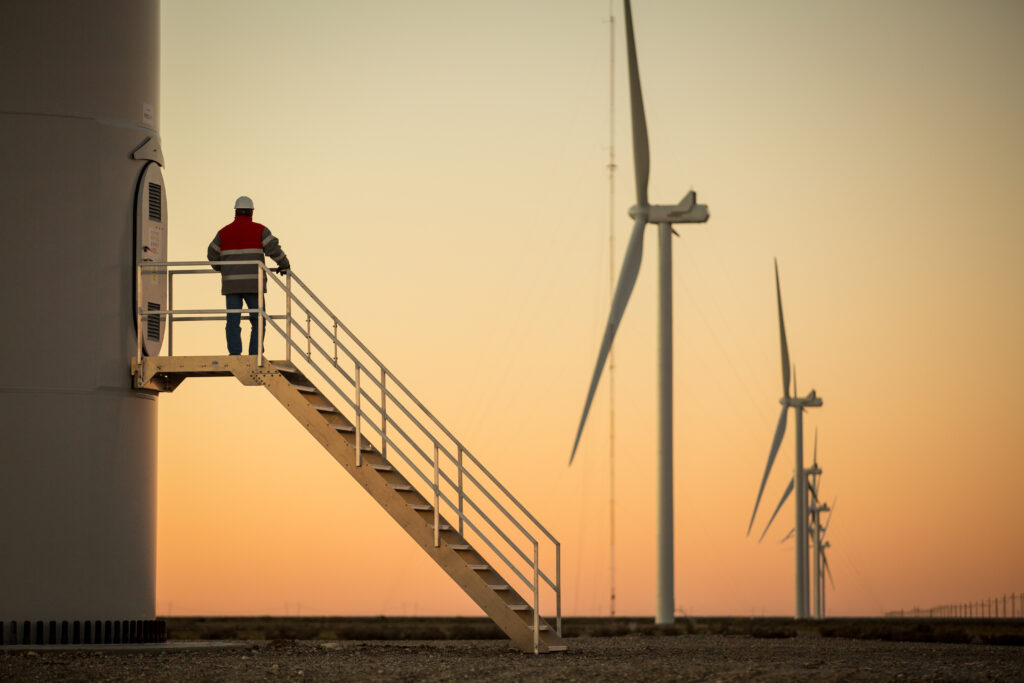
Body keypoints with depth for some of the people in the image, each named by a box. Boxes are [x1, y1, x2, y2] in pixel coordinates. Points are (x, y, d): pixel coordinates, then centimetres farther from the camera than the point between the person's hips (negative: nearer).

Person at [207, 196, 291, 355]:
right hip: (253, 283, -2)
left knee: (233, 321, 2)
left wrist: (220, 269, 36)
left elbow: (213, 254, 15)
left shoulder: (224, 232, 8)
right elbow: (274, 249, -7)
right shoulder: (259, 230, 0)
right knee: (258, 321, 4)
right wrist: (284, 265, 11)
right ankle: (255, 358, -5)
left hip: (231, 283, 2)